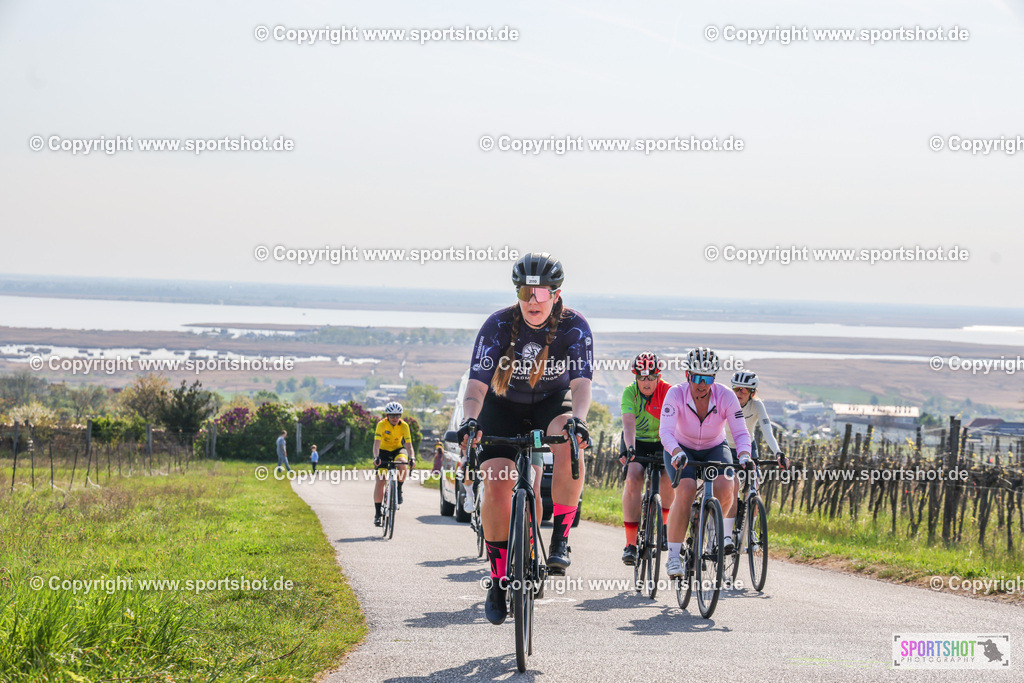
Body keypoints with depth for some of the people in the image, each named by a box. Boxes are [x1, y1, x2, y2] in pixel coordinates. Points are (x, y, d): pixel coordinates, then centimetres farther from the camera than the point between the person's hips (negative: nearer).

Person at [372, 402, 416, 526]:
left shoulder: (404, 426, -19)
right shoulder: (382, 425, -23)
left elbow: (408, 444, -26)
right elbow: (376, 443, -33)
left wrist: (412, 458, -44)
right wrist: (376, 457, -50)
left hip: (398, 450, 1)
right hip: (384, 451, -1)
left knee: (402, 464, -34)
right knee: (380, 481, -13)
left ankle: (399, 490, -10)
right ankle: (377, 514, -7)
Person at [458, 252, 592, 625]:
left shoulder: (574, 327, -22)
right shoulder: (498, 325, -23)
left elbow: (581, 383, -33)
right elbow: (477, 384, -30)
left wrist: (576, 419, -53)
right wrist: (470, 421, -49)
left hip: (552, 401, 0)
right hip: (504, 404, 0)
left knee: (570, 443, -34)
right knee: (497, 485, -16)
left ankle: (560, 541, -21)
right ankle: (498, 581, 0)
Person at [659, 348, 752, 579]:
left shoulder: (726, 396, -22)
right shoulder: (676, 394, -24)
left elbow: (741, 432, -25)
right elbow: (666, 431, -34)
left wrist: (744, 456, -45)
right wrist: (677, 453, -54)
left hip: (715, 449, 1)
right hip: (681, 449, -1)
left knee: (725, 487, -30)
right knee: (685, 490, -30)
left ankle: (721, 525, 3)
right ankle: (674, 556, -23)